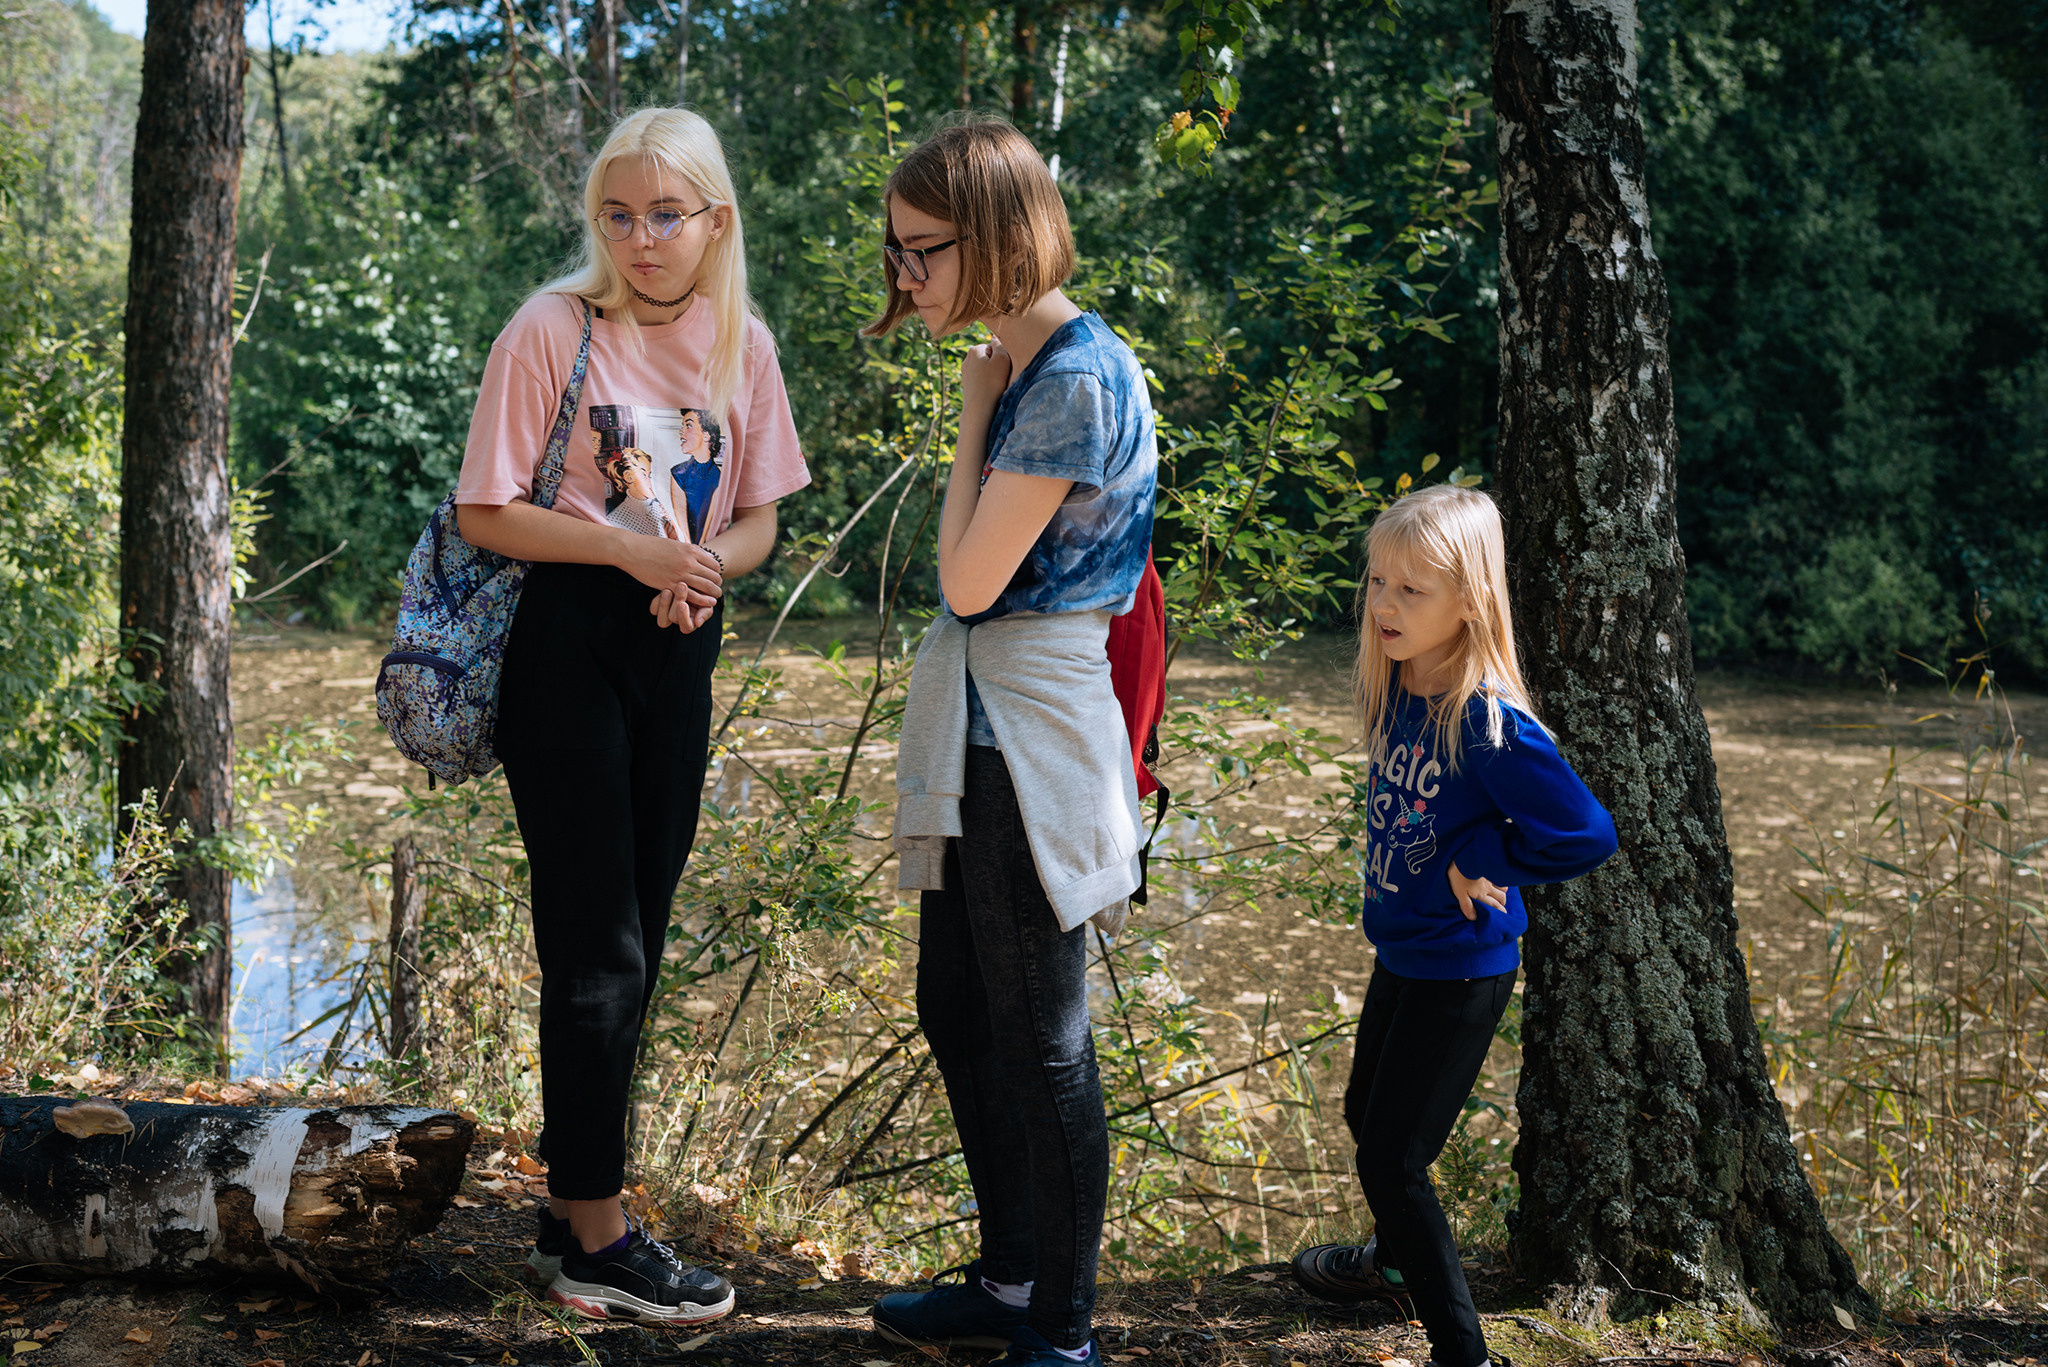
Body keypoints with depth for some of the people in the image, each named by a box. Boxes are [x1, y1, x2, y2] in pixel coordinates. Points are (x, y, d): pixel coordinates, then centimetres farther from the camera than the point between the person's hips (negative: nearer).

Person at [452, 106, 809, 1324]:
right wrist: (629, 549, -20)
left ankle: (575, 1211, 25)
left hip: (680, 643, 6)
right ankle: (594, 1235, 10)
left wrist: (709, 566, -13)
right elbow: (488, 513, -10)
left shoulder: (741, 343, 3)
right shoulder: (552, 330, -11)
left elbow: (758, 518, 9)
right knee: (599, 949, -2)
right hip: (568, 641, -5)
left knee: (633, 946, 12)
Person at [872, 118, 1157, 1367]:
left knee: (1041, 1040, 1)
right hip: (983, 726, 10)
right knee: (959, 1013, 17)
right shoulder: (1027, 367, 11)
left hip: (1032, 736, -10)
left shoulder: (1077, 380, -19)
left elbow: (970, 578, -18)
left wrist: (972, 416, -10)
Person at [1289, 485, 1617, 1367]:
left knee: (1392, 1158, -5)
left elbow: (1586, 835, -29)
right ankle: (1397, 1259, 52)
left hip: (1460, 970, -9)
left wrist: (1477, 863, -20)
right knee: (1366, 1119, 26)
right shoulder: (1394, 690, -3)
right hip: (1399, 953, 9)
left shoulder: (1489, 722, -27)